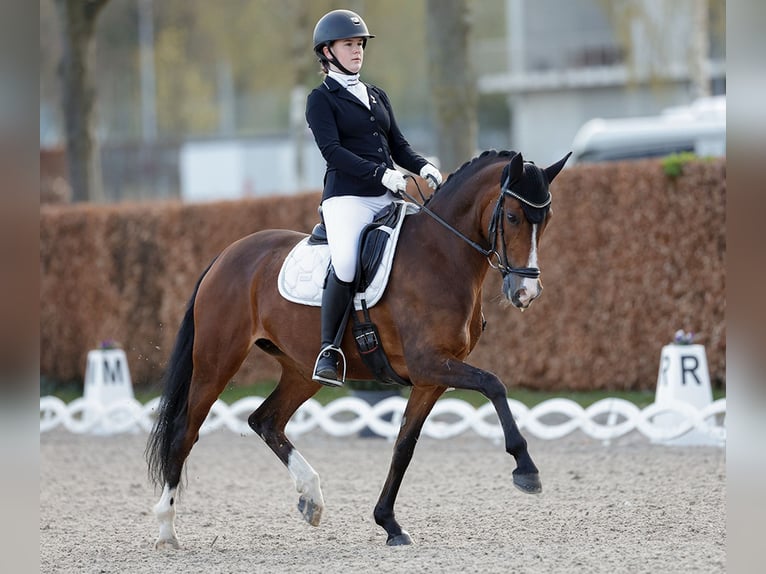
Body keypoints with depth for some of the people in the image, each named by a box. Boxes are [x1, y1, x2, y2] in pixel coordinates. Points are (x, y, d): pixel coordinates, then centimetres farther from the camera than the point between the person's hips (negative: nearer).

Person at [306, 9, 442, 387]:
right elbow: (332, 151, -11)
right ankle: (328, 351, -17)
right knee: (346, 266, -32)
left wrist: (423, 168, -2)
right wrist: (381, 174, -22)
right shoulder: (321, 99, 2)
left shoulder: (377, 96, 22)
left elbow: (398, 146, 20)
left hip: (387, 199, 7)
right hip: (347, 198, -7)